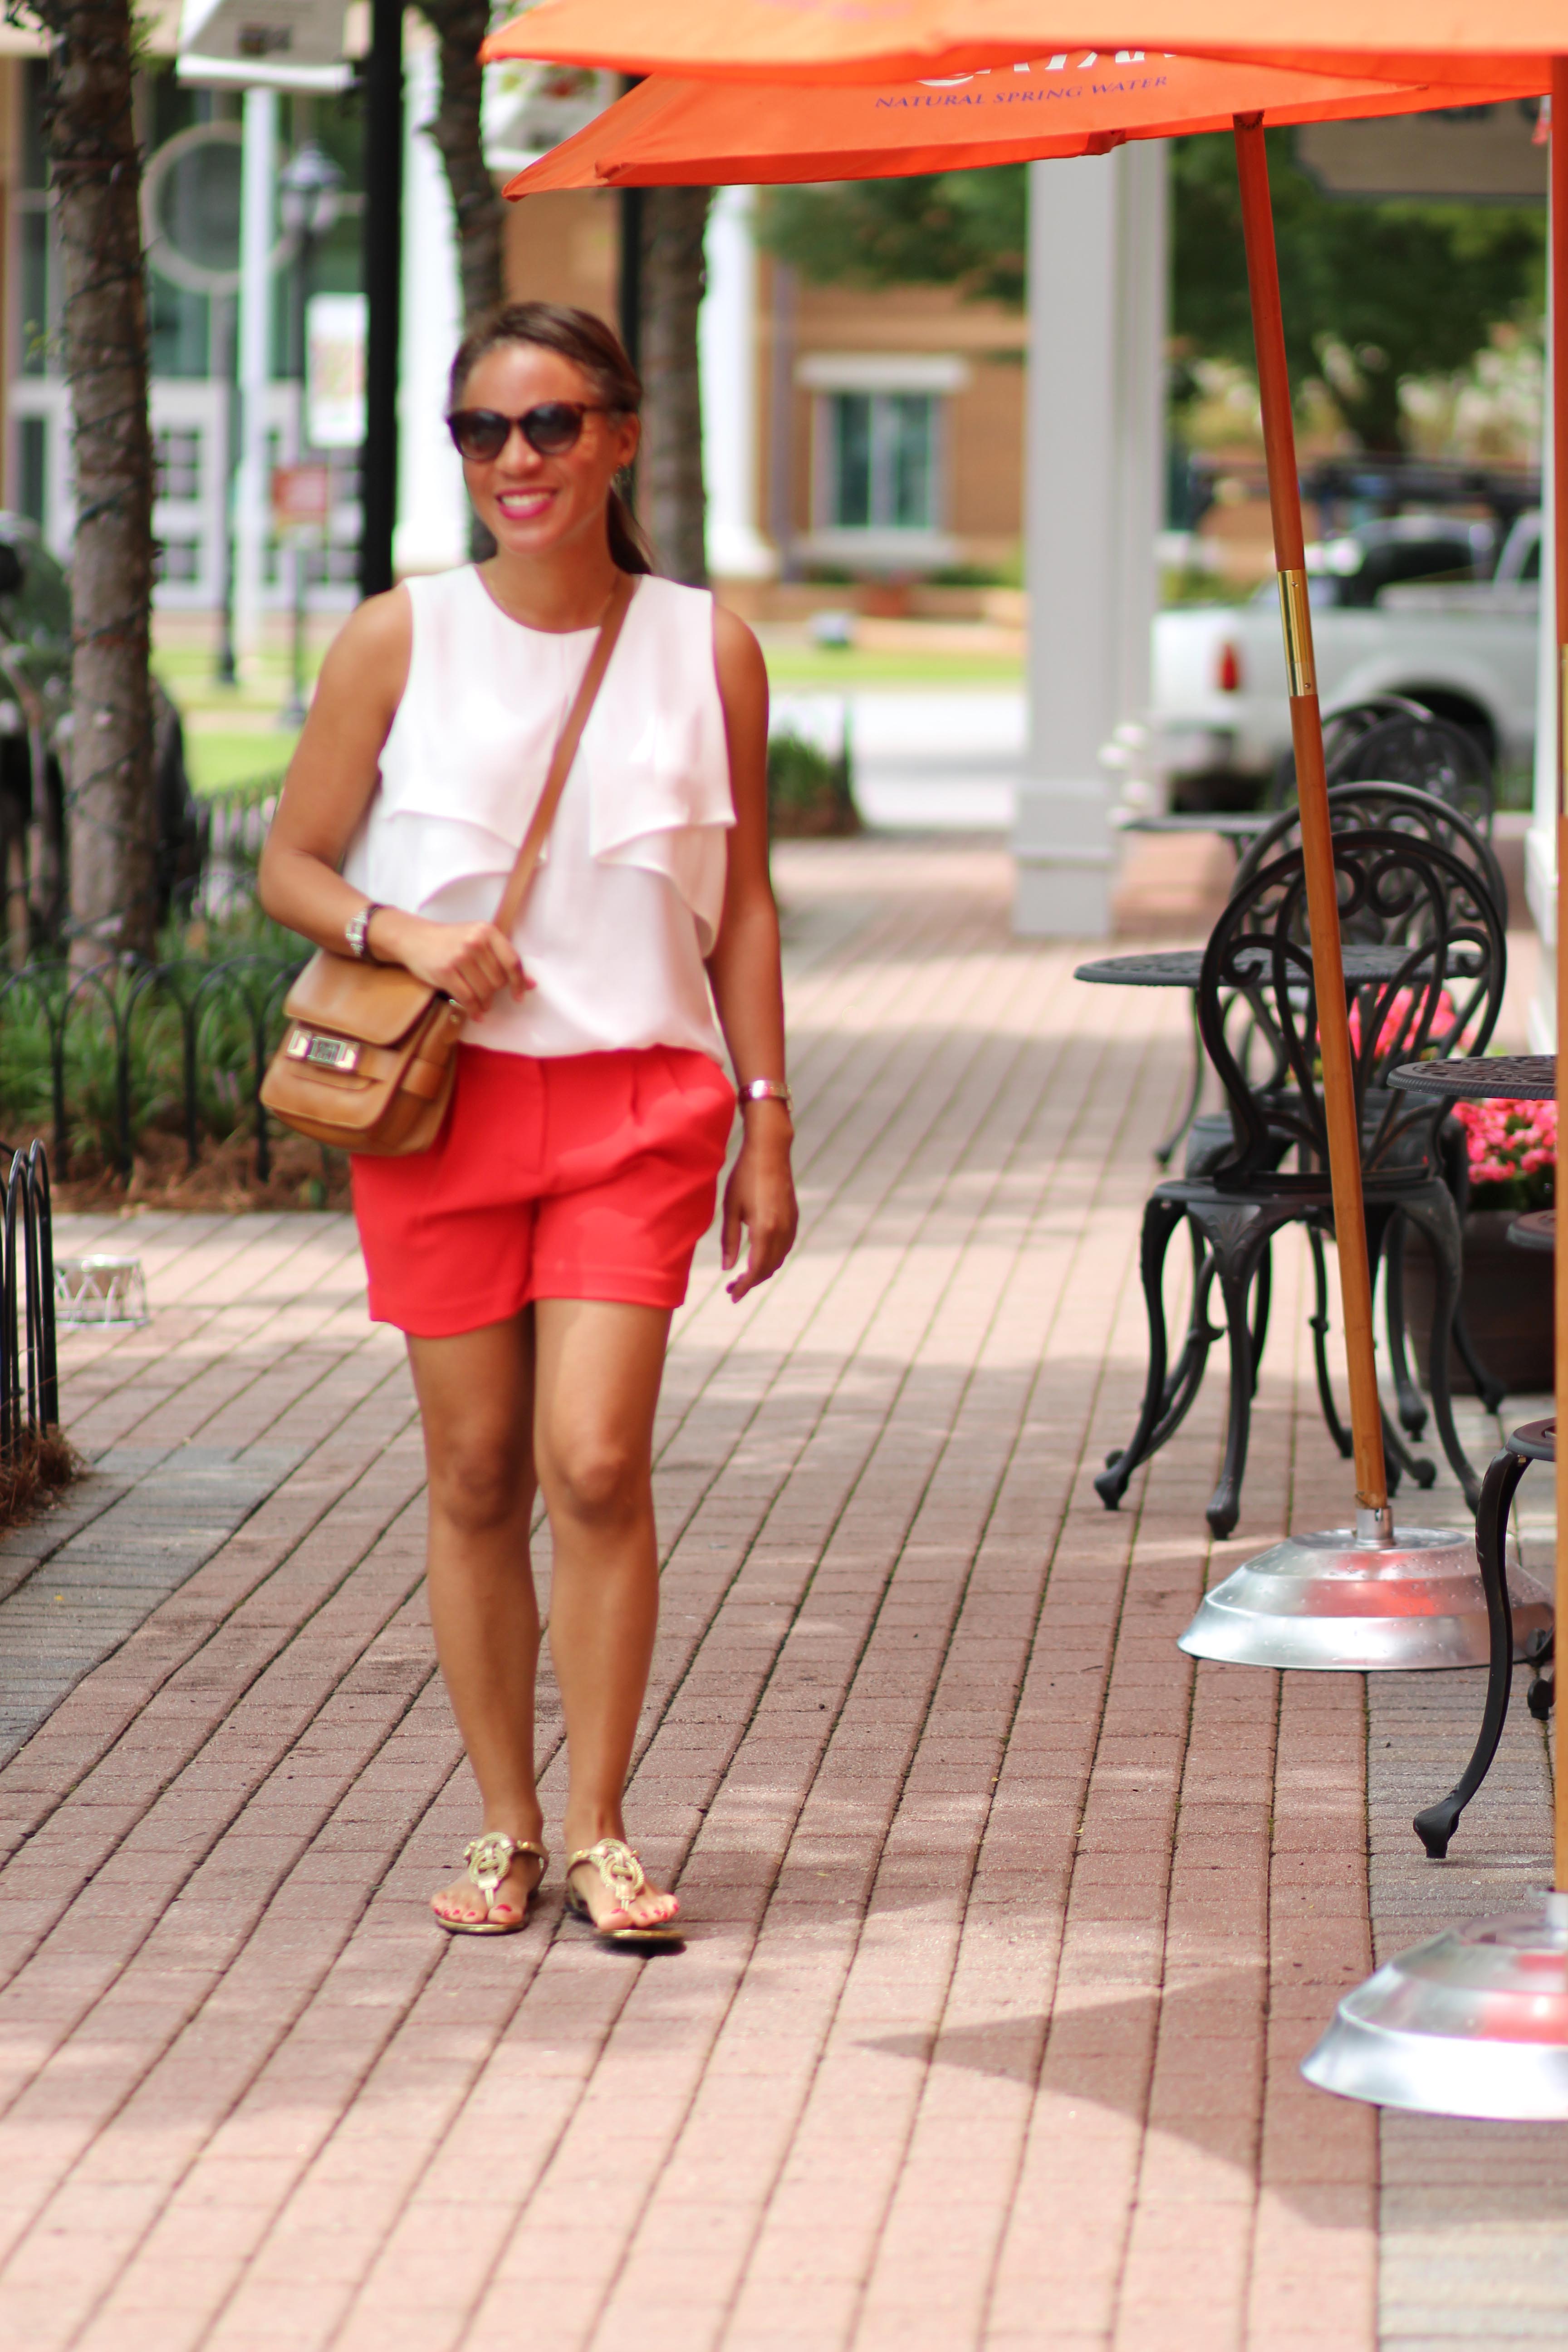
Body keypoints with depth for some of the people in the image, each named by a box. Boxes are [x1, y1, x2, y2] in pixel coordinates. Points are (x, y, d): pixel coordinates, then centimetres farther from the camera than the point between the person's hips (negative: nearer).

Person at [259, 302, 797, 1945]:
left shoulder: (705, 650, 3)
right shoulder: (399, 640, 0)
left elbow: (742, 903, 9)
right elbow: (291, 863, 6)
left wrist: (766, 1123, 6)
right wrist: (400, 932, -14)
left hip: (637, 1101, 0)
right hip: (443, 1099, 1)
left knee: (597, 1464, -11)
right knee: (476, 1474, 4)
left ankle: (599, 1833, 1)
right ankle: (504, 1827, 17)